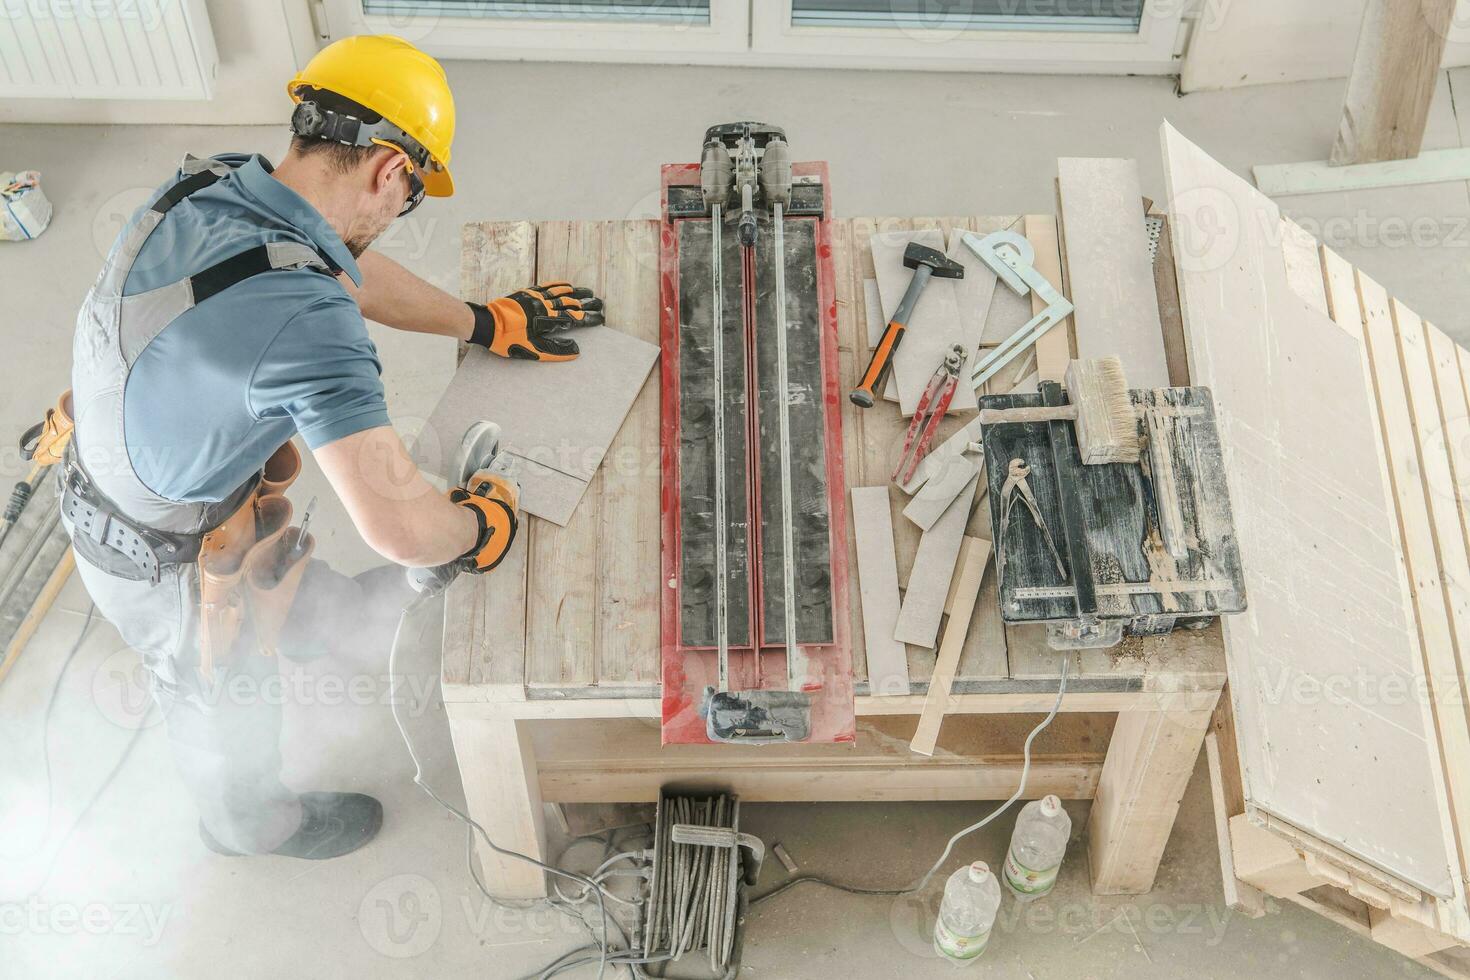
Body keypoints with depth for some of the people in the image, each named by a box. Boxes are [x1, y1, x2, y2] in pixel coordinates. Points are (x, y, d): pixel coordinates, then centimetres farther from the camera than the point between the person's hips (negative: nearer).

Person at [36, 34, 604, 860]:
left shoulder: (204, 187, -15)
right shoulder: (307, 320, -41)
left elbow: (351, 273, 3)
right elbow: (401, 526, -41)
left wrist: (489, 323, 13)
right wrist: (479, 529, -18)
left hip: (103, 485, 5)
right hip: (172, 565, -5)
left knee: (296, 590, 34)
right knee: (223, 702, 26)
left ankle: (334, 618, 66)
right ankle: (253, 823, 56)